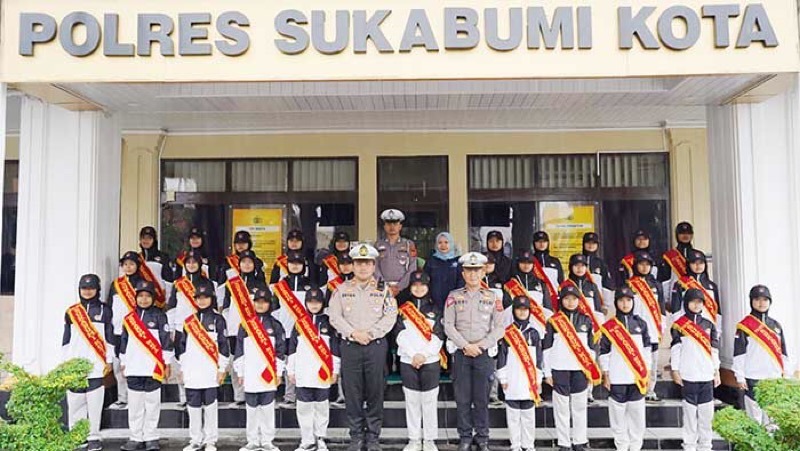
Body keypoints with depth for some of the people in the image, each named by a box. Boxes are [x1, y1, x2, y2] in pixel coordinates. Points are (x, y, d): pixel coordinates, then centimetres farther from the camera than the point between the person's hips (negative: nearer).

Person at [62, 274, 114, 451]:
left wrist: (109, 360, 0)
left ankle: (93, 437, 5)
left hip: (97, 365, -2)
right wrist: (64, 362, 9)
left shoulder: (104, 310, 5)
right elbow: (66, 338, 13)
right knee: (75, 403, 4)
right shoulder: (71, 311, 11)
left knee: (95, 403, -3)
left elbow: (109, 337, 5)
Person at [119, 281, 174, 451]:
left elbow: (166, 340, -1)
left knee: (152, 404, 2)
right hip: (134, 368, 3)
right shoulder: (129, 318, 10)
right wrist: (123, 363, 16)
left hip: (153, 368, -3)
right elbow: (124, 342, 17)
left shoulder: (159, 316, 0)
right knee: (135, 405, 7)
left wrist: (167, 363, -2)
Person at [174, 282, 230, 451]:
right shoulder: (188, 321, 10)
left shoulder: (218, 320, 0)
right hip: (192, 372, 3)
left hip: (210, 372, -3)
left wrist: (222, 369, -4)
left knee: (210, 405, 1)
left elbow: (223, 346, -1)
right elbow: (182, 346, 13)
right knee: (193, 406, 9)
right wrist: (182, 368, 10)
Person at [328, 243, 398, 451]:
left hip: (376, 346, -1)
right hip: (350, 346, 1)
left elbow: (390, 317, -3)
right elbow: (335, 317, 1)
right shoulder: (342, 290, 8)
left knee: (375, 392, 3)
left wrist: (370, 333, -13)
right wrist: (353, 333, -12)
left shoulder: (383, 290, 6)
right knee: (352, 392, 4)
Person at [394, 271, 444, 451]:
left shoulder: (435, 308, 6)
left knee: (429, 401, 2)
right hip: (408, 361, 1)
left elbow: (438, 336, -1)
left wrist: (424, 354, -11)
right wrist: (413, 355, -11)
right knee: (412, 401, 5)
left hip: (431, 361, -1)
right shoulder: (403, 309, 7)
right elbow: (400, 335, -1)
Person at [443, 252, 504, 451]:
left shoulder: (492, 297, 6)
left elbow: (499, 328, 2)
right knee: (462, 398, 4)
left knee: (482, 398, 4)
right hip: (460, 352, 0)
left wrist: (481, 345, -9)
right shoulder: (454, 297, 5)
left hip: (485, 352, 0)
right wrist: (465, 346, -10)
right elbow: (448, 326, -1)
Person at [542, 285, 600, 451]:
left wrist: (592, 371, 8)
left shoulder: (586, 320, 8)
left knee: (580, 406, 6)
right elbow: (546, 348, 2)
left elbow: (591, 347, 12)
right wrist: (547, 373, -1)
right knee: (561, 407, 2)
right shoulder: (553, 321, 2)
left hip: (581, 369, 2)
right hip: (559, 369, -2)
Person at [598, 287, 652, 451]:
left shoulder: (640, 323, 8)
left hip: (637, 377, 2)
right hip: (617, 378, -2)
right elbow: (603, 352, 0)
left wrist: (646, 373, 9)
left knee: (637, 413, 4)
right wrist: (606, 375, -2)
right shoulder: (608, 327, 0)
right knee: (618, 413, 2)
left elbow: (646, 349, 12)